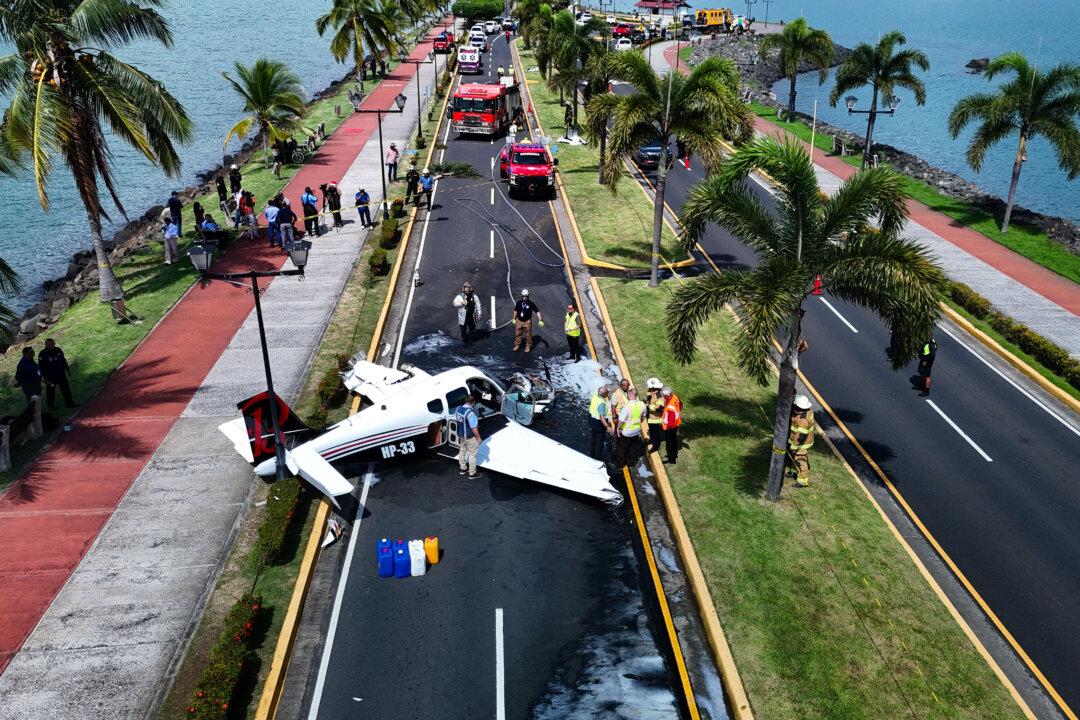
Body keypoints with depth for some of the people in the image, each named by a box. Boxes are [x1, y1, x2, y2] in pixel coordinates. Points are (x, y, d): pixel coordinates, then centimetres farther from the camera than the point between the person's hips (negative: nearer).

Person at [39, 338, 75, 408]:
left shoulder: (58, 350, -1)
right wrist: (44, 377, -15)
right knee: (50, 391, 10)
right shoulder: (42, 354, -15)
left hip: (61, 375, 4)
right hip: (50, 377, -4)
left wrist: (67, 369, 19)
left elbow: (63, 360, 14)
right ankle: (51, 404, 28)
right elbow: (41, 367, -13)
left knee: (66, 389, 13)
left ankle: (69, 402, 26)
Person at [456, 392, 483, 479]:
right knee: (472, 454, 8)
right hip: (470, 437, -7)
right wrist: (478, 437, -14)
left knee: (462, 451, 24)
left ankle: (462, 468, 40)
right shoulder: (470, 412, -31)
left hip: (461, 435, 8)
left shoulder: (458, 409, -7)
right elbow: (474, 428, -27)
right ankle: (472, 473, 18)